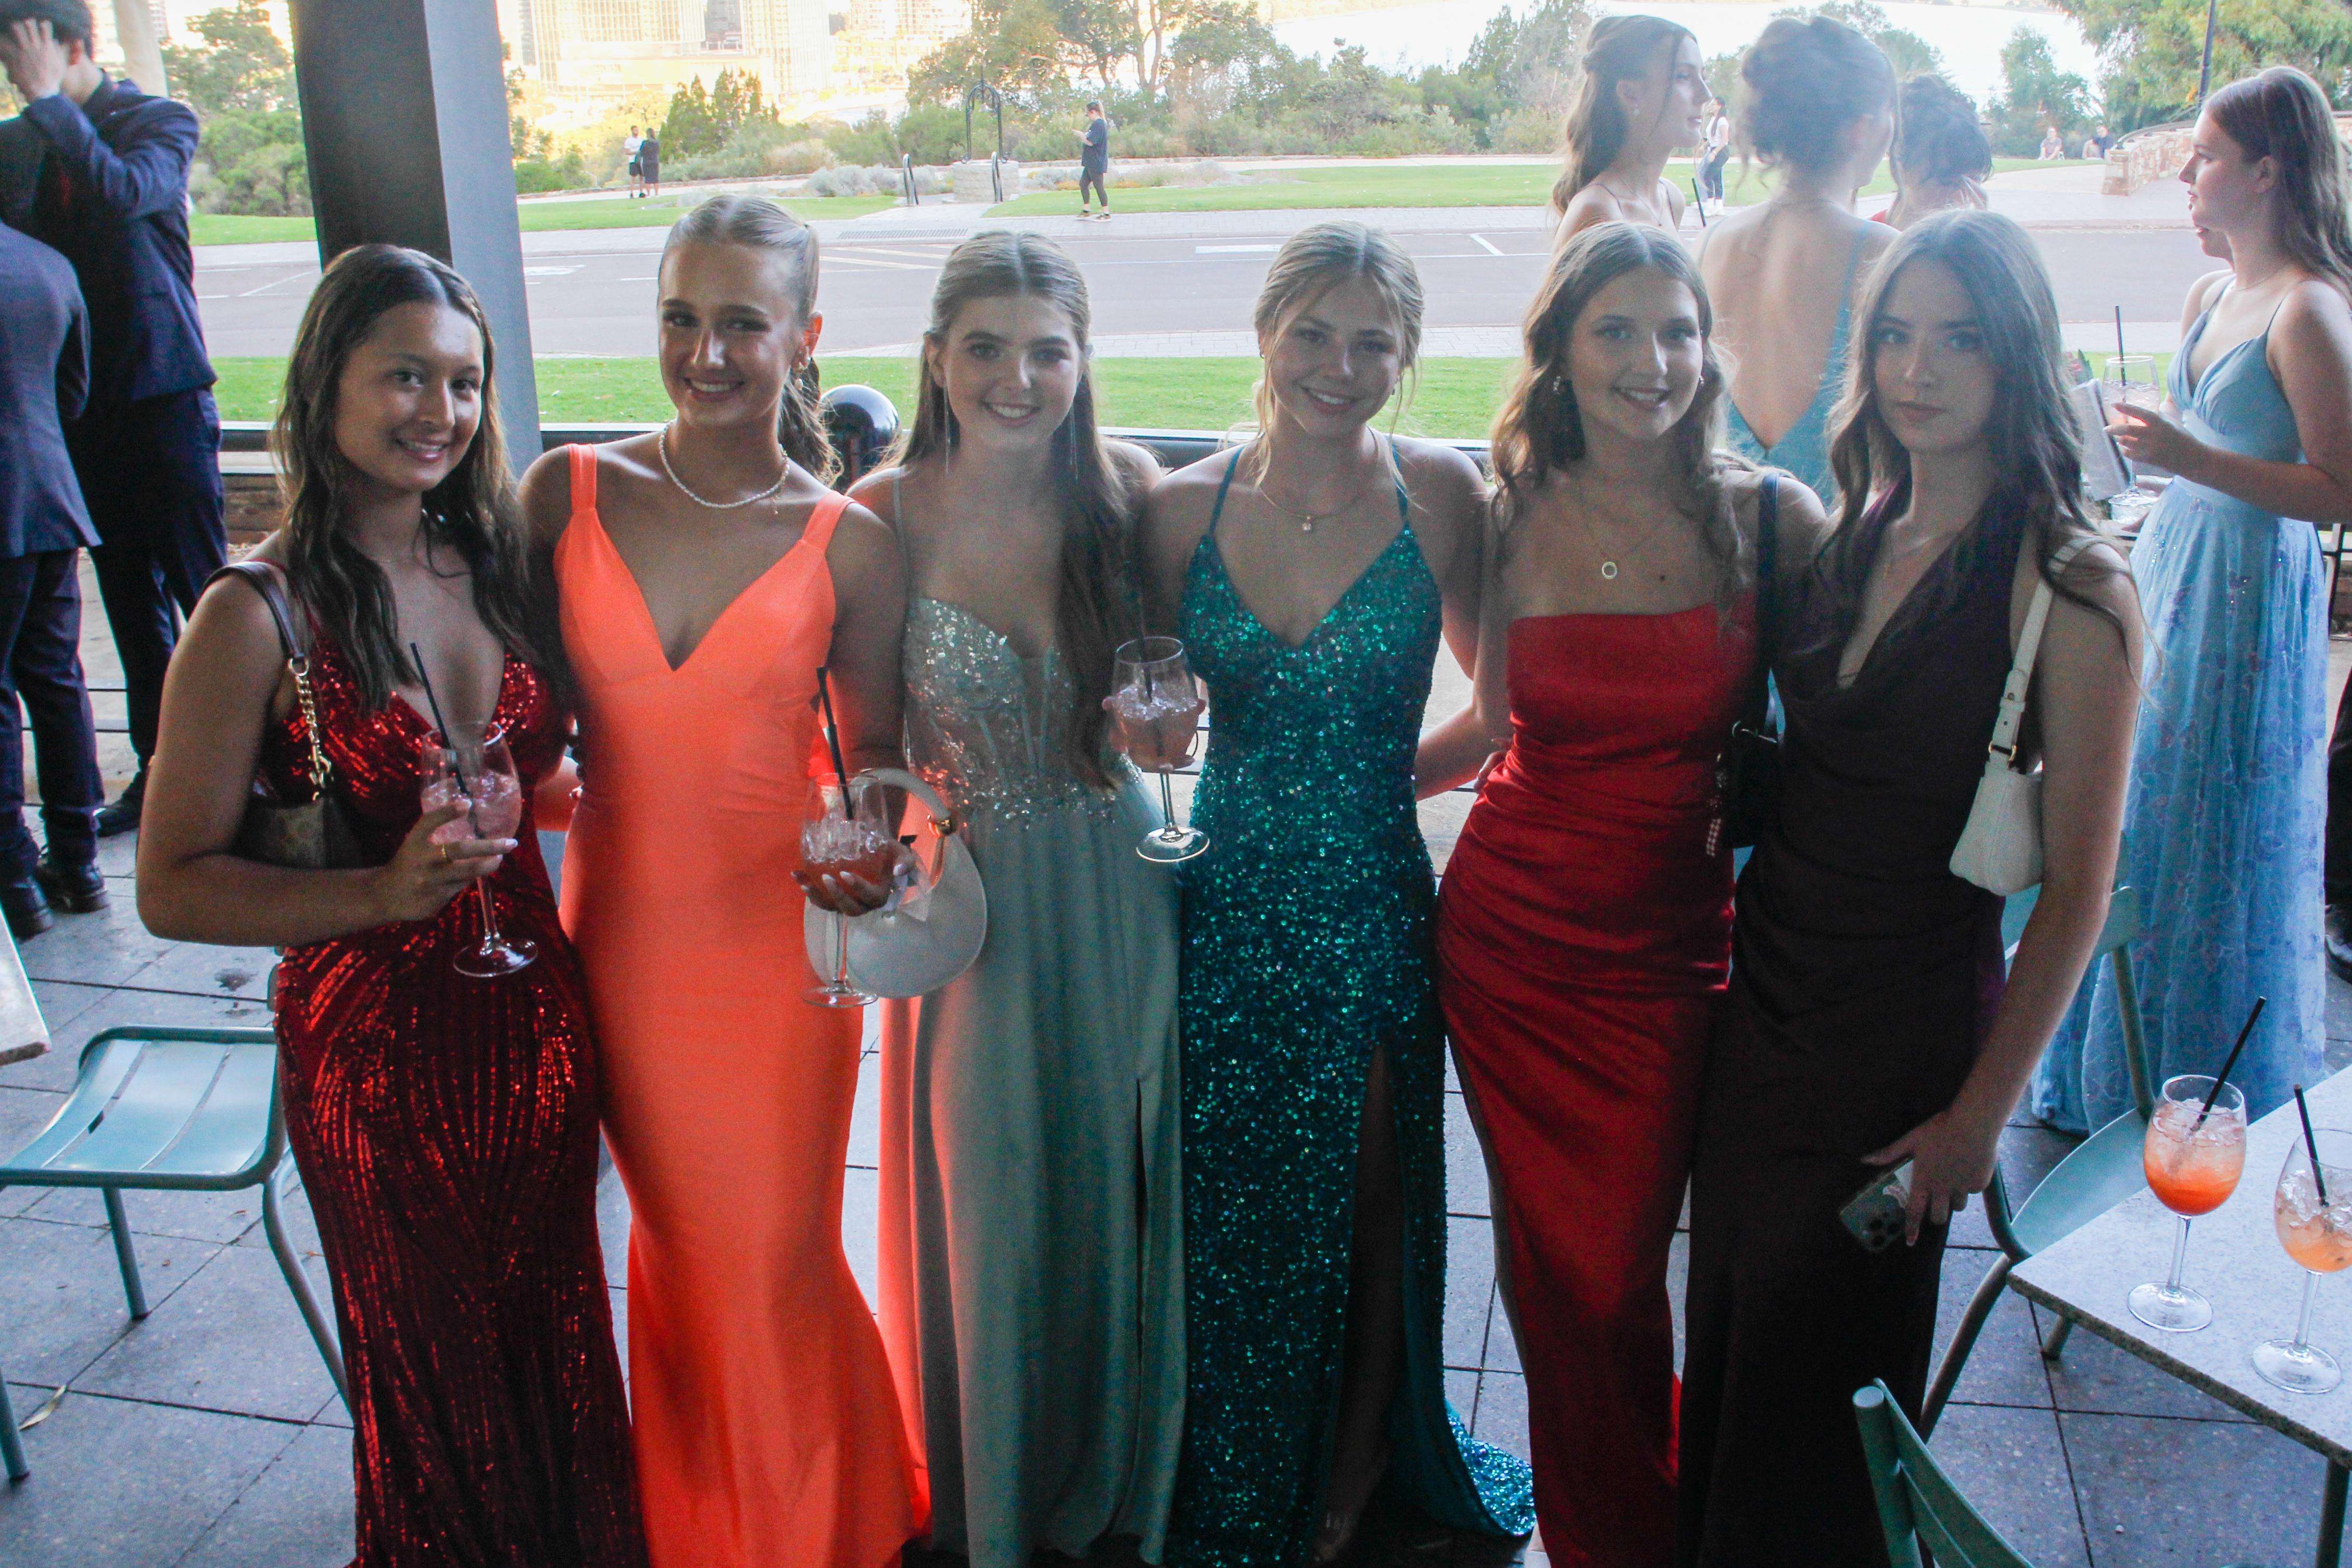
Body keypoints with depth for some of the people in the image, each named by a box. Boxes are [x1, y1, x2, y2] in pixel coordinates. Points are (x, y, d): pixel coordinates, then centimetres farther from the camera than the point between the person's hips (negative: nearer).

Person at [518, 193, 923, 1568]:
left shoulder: (849, 546, -6)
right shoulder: (568, 490, -3)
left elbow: (875, 754, 1)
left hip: (776, 940, -2)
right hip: (617, 928, 2)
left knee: (770, 1262, 9)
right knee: (680, 1246, 19)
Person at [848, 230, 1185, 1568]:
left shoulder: (1128, 490, -6)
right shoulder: (886, 516, -10)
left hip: (1116, 893, 2)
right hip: (969, 896, -1)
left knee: (1117, 1191, 16)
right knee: (990, 1203, 13)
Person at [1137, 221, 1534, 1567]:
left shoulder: (1440, 492, -7)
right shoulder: (1183, 507, -1)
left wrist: (1401, 765, -8)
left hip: (1374, 901, -1)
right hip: (1228, 899, 2)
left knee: (1368, 1202, 14)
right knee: (1231, 1200, 14)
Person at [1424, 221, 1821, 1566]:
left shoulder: (1770, 518, -6)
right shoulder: (1513, 518, -1)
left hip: (1672, 951, -1)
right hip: (1511, 935, 2)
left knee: (1618, 1271, 5)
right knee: (1557, 1265, 11)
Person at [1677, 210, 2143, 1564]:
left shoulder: (2074, 589, -15)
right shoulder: (1849, 539, 3)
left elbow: (2078, 886, -13)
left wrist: (1982, 1113, -12)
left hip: (1904, 1039, -5)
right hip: (1766, 996, 5)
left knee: (1813, 1377, 11)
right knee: (1727, 1340, 19)